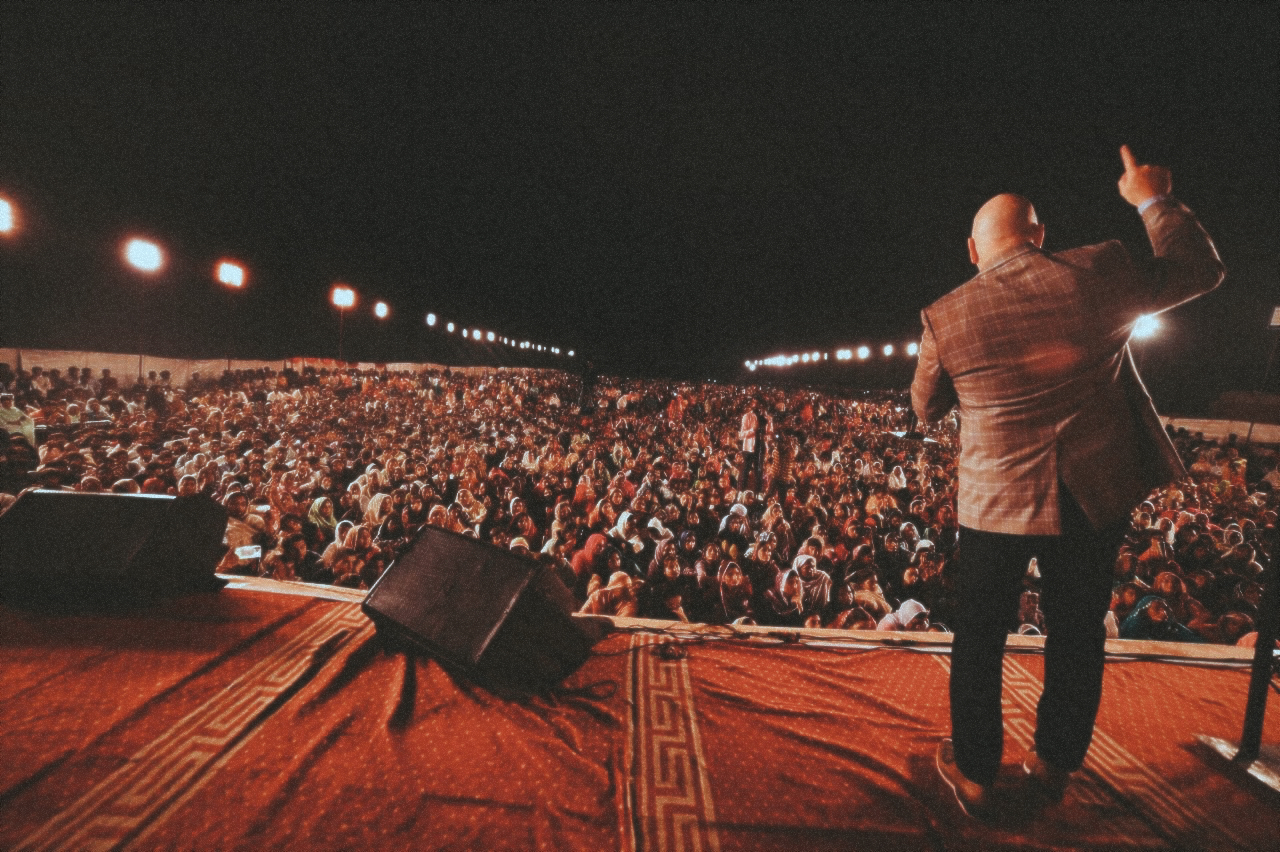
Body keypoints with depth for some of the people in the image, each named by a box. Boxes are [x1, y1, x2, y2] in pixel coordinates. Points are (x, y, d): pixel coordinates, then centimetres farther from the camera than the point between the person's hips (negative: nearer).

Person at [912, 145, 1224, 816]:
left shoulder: (945, 317, -11)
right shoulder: (1098, 273, -8)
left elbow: (926, 408, 3)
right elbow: (1199, 270, 10)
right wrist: (1153, 201, 19)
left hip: (996, 503, -2)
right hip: (1095, 496, 3)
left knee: (980, 636, 14)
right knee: (1077, 632, 20)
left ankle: (973, 773, 28)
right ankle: (1055, 761, 39)